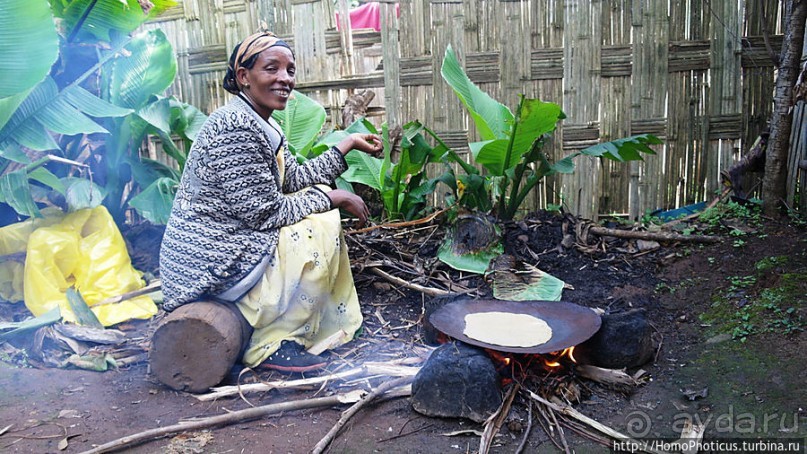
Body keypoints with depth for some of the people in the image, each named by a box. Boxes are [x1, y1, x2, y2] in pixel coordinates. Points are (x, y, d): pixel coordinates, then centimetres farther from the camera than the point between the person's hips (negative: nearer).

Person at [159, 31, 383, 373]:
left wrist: (347, 145, 12)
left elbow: (295, 178, 13)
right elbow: (263, 212, -24)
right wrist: (334, 198, -15)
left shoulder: (265, 126, 9)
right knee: (320, 230, -18)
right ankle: (271, 344, -7)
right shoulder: (236, 127, -23)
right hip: (212, 261, -10)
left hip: (232, 243, 10)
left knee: (321, 205, 13)